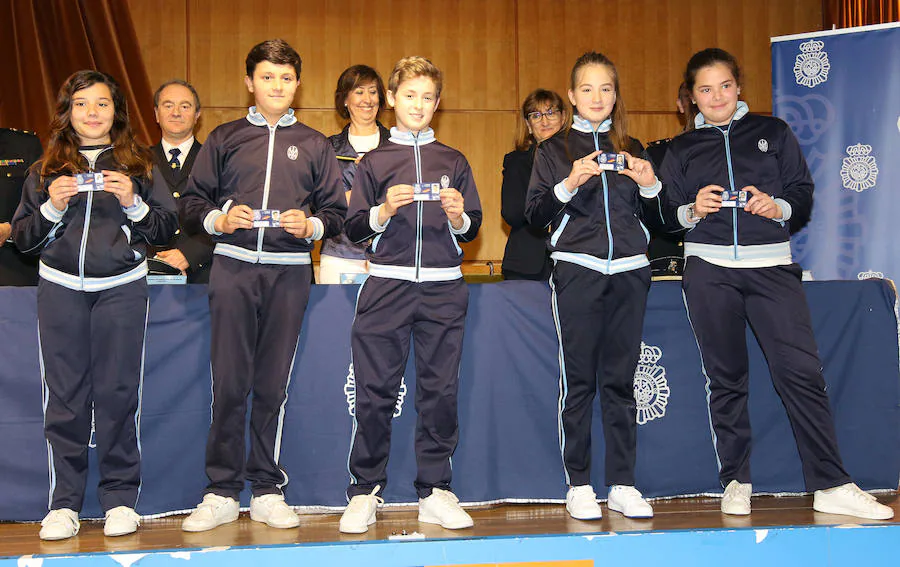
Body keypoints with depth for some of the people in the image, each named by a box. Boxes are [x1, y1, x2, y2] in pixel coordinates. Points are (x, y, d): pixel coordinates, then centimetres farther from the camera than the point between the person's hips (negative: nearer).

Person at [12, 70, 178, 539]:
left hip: (122, 288, -1)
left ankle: (120, 499, 10)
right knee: (64, 395, 1)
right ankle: (64, 504, 9)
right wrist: (52, 207, -5)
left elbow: (166, 228, 6)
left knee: (119, 392, 0)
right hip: (61, 289, 1)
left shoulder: (137, 165, 10)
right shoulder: (46, 170, 13)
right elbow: (23, 238, 11)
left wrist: (133, 203, -9)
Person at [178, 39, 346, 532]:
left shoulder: (314, 145, 15)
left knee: (273, 385, 3)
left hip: (289, 272, 1)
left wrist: (311, 226, -7)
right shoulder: (224, 139, 13)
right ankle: (222, 492, 6)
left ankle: (267, 491, 12)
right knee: (228, 382, -3)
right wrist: (220, 218, -9)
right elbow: (190, 203, 10)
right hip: (233, 268, 0)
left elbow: (337, 211, 12)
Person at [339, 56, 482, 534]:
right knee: (376, 391, -3)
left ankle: (435, 492, 11)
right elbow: (354, 229, 6)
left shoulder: (453, 162, 15)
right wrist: (384, 212, -11)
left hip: (442, 286, 1)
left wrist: (458, 217, -8)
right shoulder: (374, 162, 11)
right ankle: (364, 492, 7)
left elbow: (472, 230, 13)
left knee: (440, 389, 1)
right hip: (388, 283, -1)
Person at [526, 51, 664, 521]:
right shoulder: (554, 149, 9)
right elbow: (534, 214, 0)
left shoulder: (631, 148, 17)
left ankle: (622, 484, 9)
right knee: (578, 380, -3)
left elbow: (653, 217, 16)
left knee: (621, 379, 3)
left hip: (629, 271, 3)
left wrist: (650, 186, -3)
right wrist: (568, 185, -16)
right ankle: (578, 485, 5)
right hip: (576, 271, -2)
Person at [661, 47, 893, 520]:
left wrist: (778, 207, -10)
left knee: (801, 370, -9)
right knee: (725, 378, 4)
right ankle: (736, 482, 14)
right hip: (709, 271, 1)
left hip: (771, 267, 0)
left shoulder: (773, 132, 13)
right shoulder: (682, 149, 14)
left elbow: (803, 196, 10)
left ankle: (831, 486, -4)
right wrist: (693, 211, -9)